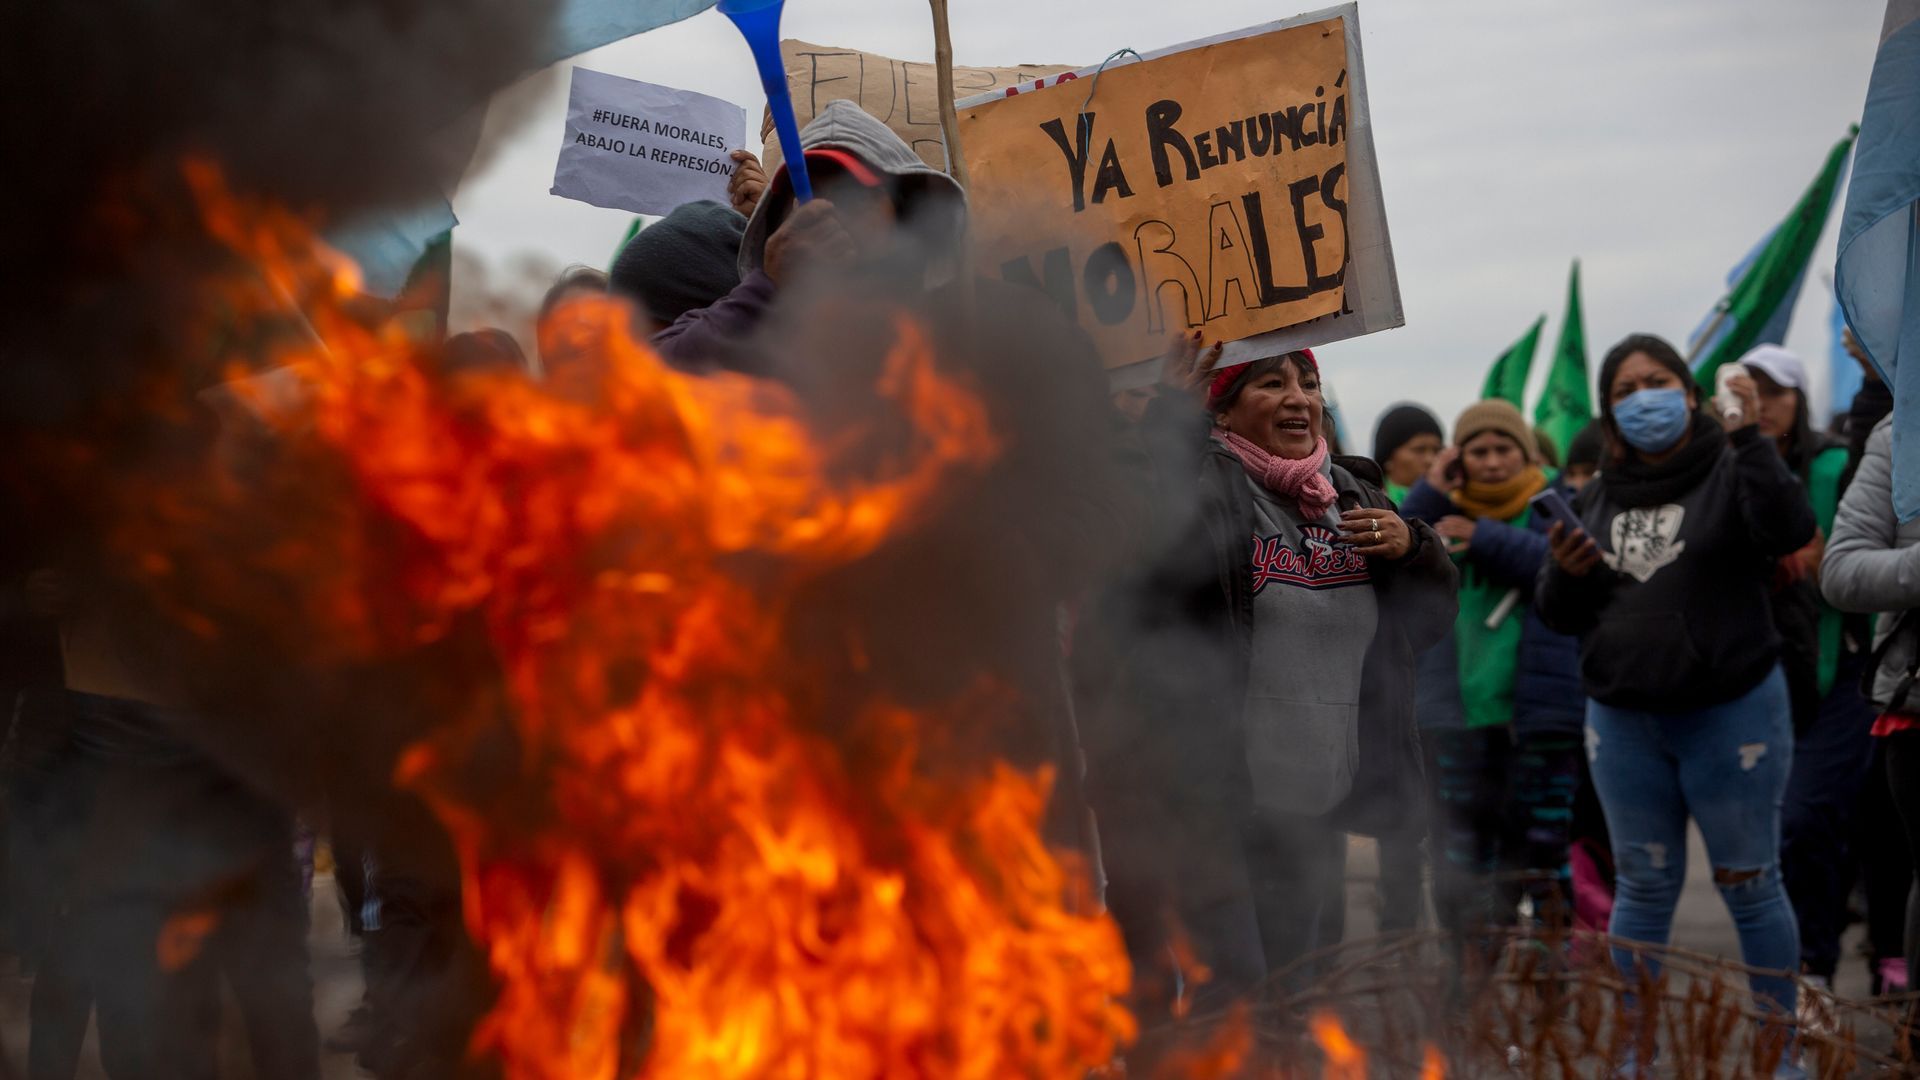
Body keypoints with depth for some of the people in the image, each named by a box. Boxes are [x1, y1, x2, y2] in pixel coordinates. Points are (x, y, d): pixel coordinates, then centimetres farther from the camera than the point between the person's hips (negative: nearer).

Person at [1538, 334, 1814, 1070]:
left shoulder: (1731, 472, -4)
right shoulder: (1598, 498, 12)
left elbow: (1791, 532, -25)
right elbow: (1559, 616, 14)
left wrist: (1748, 438, -30)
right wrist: (1568, 573, -7)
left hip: (1730, 713, -5)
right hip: (1624, 723, 5)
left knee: (1749, 884, 3)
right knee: (1644, 886, 12)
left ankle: (1782, 1045, 14)